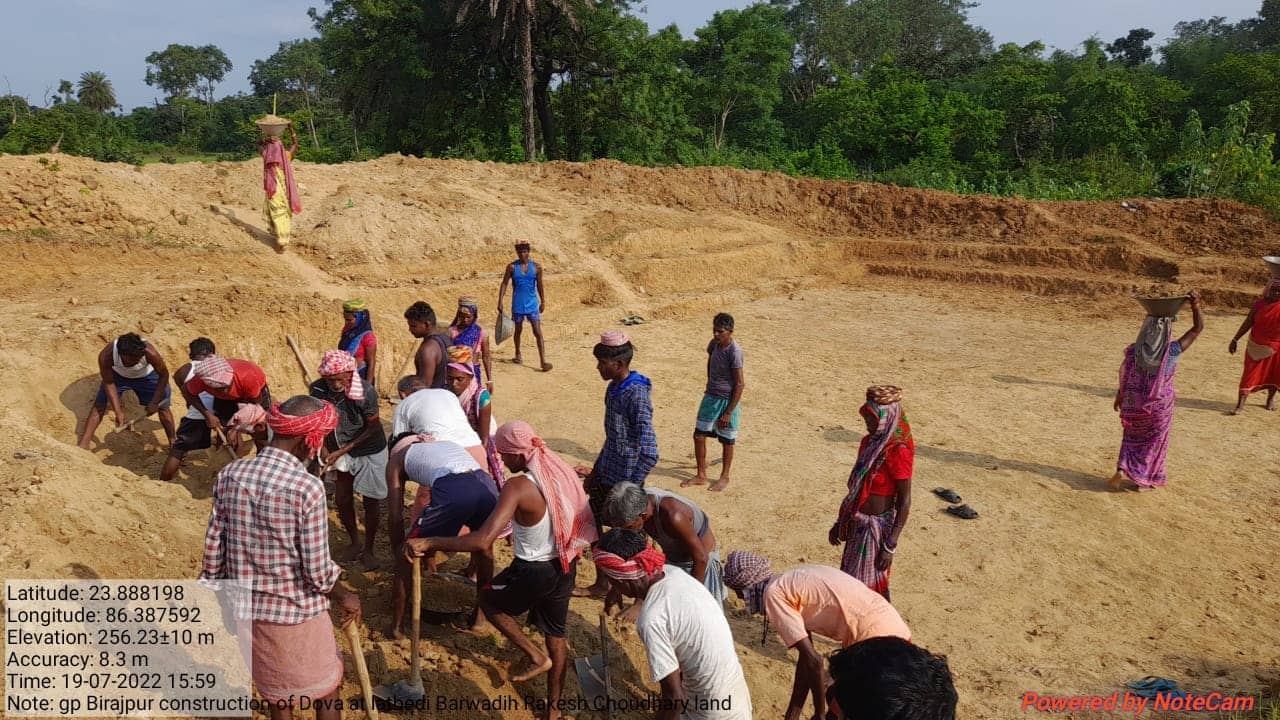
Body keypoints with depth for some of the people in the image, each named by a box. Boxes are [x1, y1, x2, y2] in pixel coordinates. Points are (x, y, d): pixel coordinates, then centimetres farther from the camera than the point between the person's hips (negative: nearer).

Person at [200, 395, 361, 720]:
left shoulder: (229, 475, -9)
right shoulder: (308, 488, -24)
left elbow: (214, 547, 0)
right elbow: (318, 571, -19)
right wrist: (343, 597, 0)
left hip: (247, 609, 5)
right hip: (297, 612, -5)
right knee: (327, 692, 21)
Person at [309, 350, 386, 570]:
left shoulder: (365, 391, -30)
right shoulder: (318, 389, -18)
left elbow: (373, 428, -19)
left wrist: (342, 451, -20)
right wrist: (323, 448, -16)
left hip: (370, 451, -4)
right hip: (341, 450, 4)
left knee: (370, 501, 2)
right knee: (342, 499, 9)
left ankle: (368, 550, 19)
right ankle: (355, 544, 31)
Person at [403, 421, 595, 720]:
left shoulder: (518, 487, -28)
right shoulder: (560, 470, -7)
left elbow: (483, 541, -36)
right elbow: (580, 514, 9)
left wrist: (428, 542, -30)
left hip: (534, 572, -6)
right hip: (565, 566, 7)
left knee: (488, 601, 23)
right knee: (555, 633, 23)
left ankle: (537, 657, 22)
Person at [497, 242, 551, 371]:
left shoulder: (536, 267, -1)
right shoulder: (512, 267, -3)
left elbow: (539, 286, 9)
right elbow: (504, 284, 0)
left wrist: (543, 302, 12)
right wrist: (500, 301, -6)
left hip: (532, 304, 0)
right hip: (518, 304, 0)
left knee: (538, 332, -7)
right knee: (518, 329, 15)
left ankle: (543, 361, -10)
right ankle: (518, 355, 36)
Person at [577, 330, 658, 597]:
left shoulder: (636, 396, -24)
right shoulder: (614, 389, 5)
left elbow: (649, 453, -26)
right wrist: (596, 470, 21)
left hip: (624, 480, -9)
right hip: (606, 474, 9)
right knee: (592, 526, 18)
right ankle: (602, 584, 37)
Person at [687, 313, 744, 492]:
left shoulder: (734, 352, -22)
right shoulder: (714, 344, -2)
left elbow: (740, 384, -20)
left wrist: (728, 412, -19)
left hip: (727, 400, -7)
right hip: (710, 397, 7)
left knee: (726, 440, 8)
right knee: (698, 436, 9)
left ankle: (724, 478, 26)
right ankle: (701, 475, 24)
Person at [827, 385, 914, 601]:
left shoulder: (897, 451, -20)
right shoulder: (868, 442, 4)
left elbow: (904, 502, -18)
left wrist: (890, 546, -19)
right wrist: (840, 522, 20)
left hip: (877, 527, -8)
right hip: (857, 524, 8)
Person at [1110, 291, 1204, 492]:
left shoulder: (1134, 351, -12)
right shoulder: (1172, 351, -16)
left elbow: (1124, 378, -3)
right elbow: (1198, 328, -9)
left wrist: (1119, 397, 11)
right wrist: (1195, 305, -12)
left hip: (1134, 403, 2)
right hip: (1160, 406, -2)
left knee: (1133, 438, 21)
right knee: (1154, 442, 15)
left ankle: (1122, 469, 4)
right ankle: (1143, 481, 20)